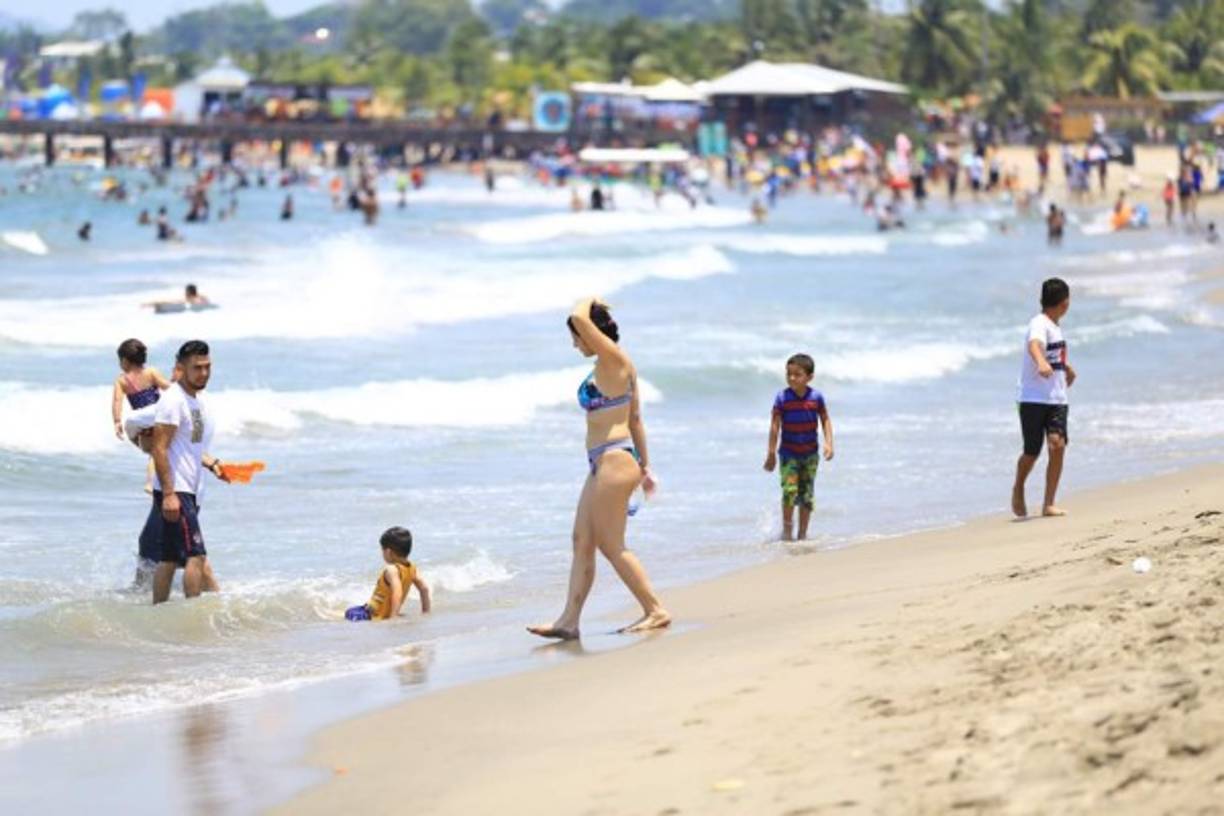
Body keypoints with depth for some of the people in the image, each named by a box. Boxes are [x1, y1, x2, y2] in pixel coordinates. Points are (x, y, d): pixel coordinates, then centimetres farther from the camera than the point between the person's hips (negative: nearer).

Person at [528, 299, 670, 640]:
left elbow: (579, 317, -25)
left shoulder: (613, 359, -12)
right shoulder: (614, 367, 16)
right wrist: (645, 465, 22)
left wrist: (589, 303, -3)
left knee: (611, 545, -4)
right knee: (582, 541, 7)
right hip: (602, 464, 10)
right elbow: (635, 419, 19)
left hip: (613, 460, -10)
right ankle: (569, 621, 7)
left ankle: (655, 611, 2)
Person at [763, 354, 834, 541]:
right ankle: (787, 528, 4)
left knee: (806, 495, 5)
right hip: (788, 453, -2)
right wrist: (771, 454, -7)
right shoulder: (782, 398, -11)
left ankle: (803, 533, 17)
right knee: (789, 490, -16)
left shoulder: (816, 397, -6)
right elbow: (775, 426, -8)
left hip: (810, 454, 2)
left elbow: (825, 420, 6)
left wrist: (828, 443, -6)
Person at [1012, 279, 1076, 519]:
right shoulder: (1039, 325, -13)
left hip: (1057, 399, 7)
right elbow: (1034, 345, -36)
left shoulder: (1056, 327, 15)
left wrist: (1067, 368, 53)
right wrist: (1042, 363, -56)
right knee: (1032, 452, 1)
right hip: (1033, 398, -7)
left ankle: (1049, 504, -8)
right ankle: (1018, 489, 31)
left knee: (1058, 445, -12)